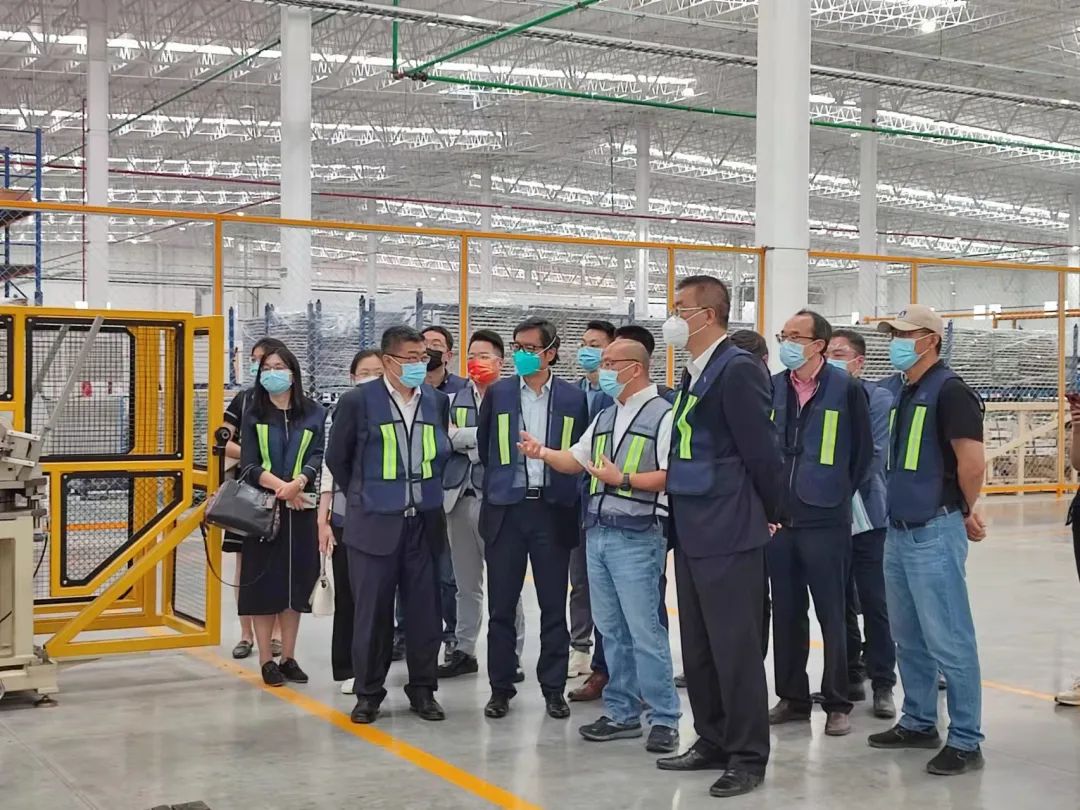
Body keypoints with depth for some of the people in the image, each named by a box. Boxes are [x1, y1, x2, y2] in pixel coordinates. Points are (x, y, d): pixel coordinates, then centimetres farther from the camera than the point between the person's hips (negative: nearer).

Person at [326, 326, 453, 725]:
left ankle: (422, 690, 19)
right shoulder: (358, 401, -5)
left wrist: (428, 492, 13)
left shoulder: (437, 401, 5)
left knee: (425, 611, 6)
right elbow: (337, 458, 5)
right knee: (372, 612, 3)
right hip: (375, 525, -3)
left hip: (424, 524, 3)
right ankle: (368, 693, 15)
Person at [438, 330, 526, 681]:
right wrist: (480, 446, -8)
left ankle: (510, 656, 8)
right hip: (460, 498, 5)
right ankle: (464, 651, 23)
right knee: (466, 584, 14)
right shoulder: (455, 398, 13)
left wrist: (460, 437, -7)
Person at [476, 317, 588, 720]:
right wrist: (499, 483, 11)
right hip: (506, 510, 1)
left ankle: (554, 688, 15)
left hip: (553, 510, 0)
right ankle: (500, 688, 15)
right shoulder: (498, 393, 4)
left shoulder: (573, 398, 3)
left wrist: (573, 502, 4)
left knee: (554, 606, 5)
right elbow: (485, 448, 13)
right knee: (501, 606, 5)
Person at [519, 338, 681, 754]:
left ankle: (664, 718, 3)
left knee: (643, 629, -6)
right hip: (597, 532, 8)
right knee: (611, 629, 12)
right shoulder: (605, 416, 17)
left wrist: (621, 479, -18)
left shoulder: (662, 415, -8)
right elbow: (576, 460, 20)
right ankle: (621, 712, 21)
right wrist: (542, 452, 3)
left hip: (636, 537, -8)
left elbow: (672, 475, -16)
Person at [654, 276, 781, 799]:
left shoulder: (738, 369, -14)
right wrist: (682, 519, 15)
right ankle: (713, 742, 27)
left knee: (736, 647, -2)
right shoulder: (694, 373, 15)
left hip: (728, 533, -9)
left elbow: (761, 450, -14)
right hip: (692, 532, 10)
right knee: (699, 648, 15)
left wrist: (768, 514, -3)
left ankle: (748, 757, 8)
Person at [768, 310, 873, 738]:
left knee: (832, 614, 3)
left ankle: (837, 703, 13)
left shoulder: (846, 389, -5)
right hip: (777, 518, 4)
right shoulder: (772, 388, 6)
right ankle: (793, 698, 22)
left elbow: (863, 449, 1)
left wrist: (839, 493, 7)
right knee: (786, 614, 11)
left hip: (825, 520, -4)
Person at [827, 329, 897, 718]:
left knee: (874, 603, 2)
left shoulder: (878, 399, -5)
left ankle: (882, 683, 11)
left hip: (866, 514, -4)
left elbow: (872, 456, -12)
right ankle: (850, 676, 24)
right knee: (839, 602, 12)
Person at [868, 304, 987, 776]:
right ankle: (918, 723, 29)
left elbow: (972, 462, -17)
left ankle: (965, 741, 4)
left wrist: (966, 511, -3)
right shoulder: (892, 390, 12)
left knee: (947, 640, -4)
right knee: (908, 637, 16)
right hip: (898, 529, 9)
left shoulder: (949, 391, -12)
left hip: (934, 532, -9)